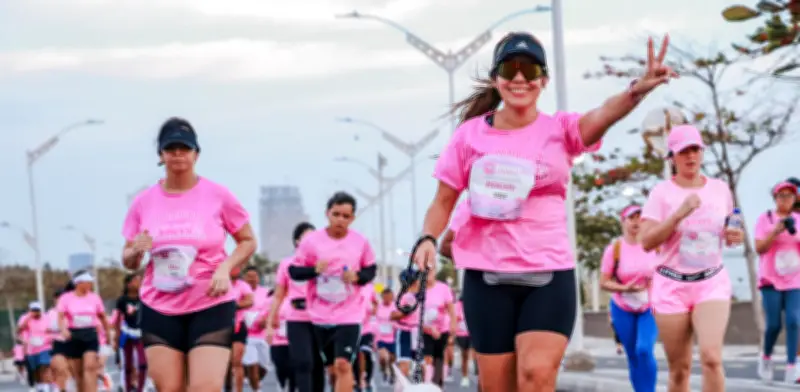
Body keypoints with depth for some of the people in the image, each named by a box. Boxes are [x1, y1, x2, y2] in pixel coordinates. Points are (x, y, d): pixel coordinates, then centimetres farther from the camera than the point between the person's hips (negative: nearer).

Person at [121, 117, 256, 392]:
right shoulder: (144, 202, 4)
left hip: (211, 307, -2)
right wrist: (135, 251, -12)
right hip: (159, 310, 2)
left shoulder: (217, 195, -3)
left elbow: (248, 241, 6)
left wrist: (225, 268, -12)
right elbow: (128, 262, 11)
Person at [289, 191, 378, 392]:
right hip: (321, 316, 1)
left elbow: (371, 269, 10)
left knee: (343, 365, -15)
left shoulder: (361, 242, -3)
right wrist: (314, 270, -21)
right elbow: (294, 271, -2)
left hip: (349, 315, -1)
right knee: (332, 367, 13)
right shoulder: (311, 240, -7)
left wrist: (357, 276, -11)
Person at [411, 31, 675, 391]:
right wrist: (428, 239, -12)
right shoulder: (471, 134, 2)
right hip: (488, 276, 1)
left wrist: (637, 90, -45)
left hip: (549, 273, -1)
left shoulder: (560, 129, -1)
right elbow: (444, 200, 9)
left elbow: (603, 115, -23)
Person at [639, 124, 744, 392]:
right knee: (679, 368, 3)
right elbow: (646, 242, -13)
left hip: (712, 282, 1)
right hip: (672, 285, -1)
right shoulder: (662, 192, -4)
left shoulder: (720, 189, 7)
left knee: (711, 357, -20)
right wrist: (680, 213, -22)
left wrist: (734, 237, -4)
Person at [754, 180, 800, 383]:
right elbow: (759, 248, -5)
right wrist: (776, 232, -17)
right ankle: (766, 357, 22)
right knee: (774, 324, -5)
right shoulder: (765, 219, 1)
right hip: (771, 281, -2)